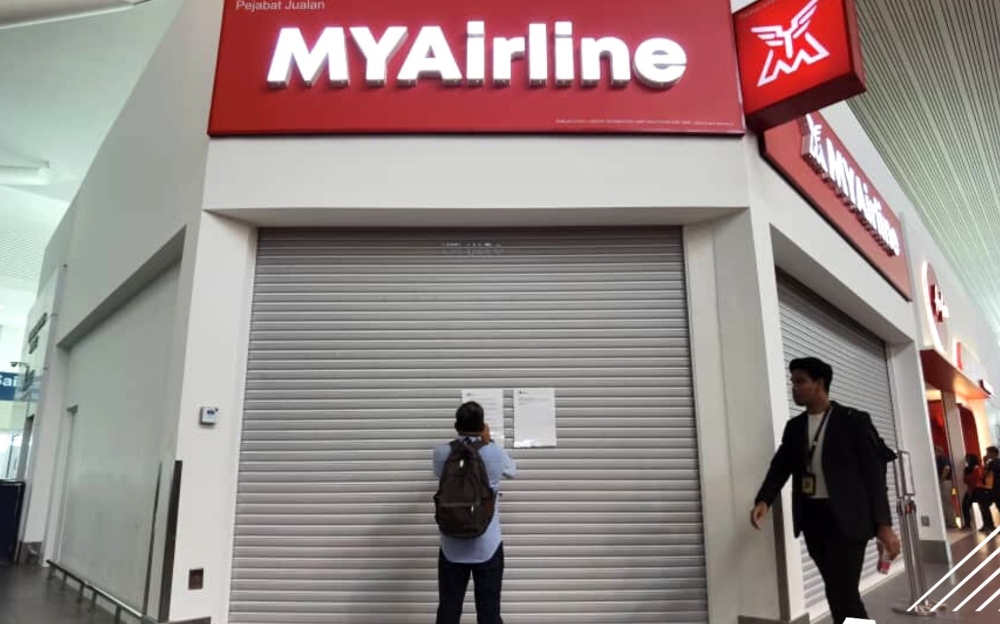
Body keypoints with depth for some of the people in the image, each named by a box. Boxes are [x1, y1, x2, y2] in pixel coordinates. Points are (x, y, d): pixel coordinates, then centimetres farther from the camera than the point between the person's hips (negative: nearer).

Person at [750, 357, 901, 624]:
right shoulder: (794, 427, 11)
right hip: (812, 518, 5)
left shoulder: (854, 421, -3)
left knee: (843, 593, -10)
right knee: (839, 593, 12)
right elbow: (780, 466, 7)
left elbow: (874, 472, -5)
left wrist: (884, 524, -11)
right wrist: (764, 500, -11)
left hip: (846, 517, -5)